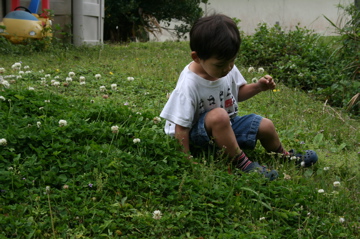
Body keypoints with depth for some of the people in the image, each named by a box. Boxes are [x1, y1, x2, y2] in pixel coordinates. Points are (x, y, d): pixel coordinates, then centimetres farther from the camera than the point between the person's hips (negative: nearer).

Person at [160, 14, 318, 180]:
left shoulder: (228, 69, -8)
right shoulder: (188, 85, -30)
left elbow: (238, 93, 13)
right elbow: (181, 128, -26)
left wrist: (258, 87, -5)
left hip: (228, 125, 7)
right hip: (198, 134, -7)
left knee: (265, 126, -1)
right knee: (218, 116, -37)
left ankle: (283, 155, 31)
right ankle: (242, 163, -23)